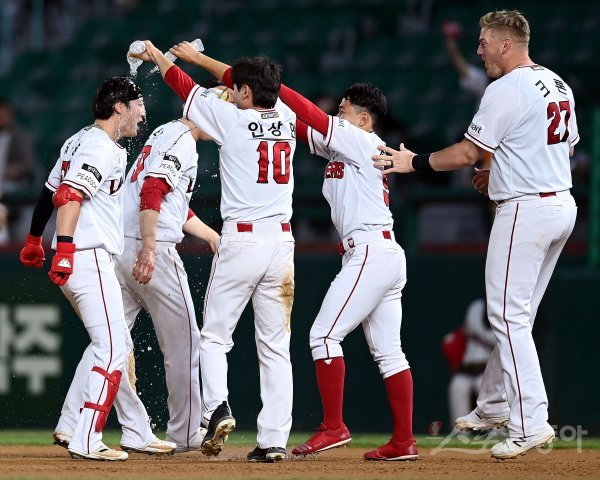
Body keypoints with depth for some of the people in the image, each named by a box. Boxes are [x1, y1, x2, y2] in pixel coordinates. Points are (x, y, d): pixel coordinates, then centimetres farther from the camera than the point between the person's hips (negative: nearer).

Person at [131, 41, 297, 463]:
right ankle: (274, 439, -1)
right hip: (282, 241, 4)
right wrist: (196, 55, 36)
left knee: (214, 336, 9)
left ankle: (217, 408, -13)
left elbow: (186, 87, 8)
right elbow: (255, 83, 25)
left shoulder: (234, 120, -7)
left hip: (241, 240, -4)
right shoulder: (286, 119, 7)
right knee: (275, 347, 5)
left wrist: (157, 57, 27)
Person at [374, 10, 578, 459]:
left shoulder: (507, 90, -15)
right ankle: (495, 405, 27)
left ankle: (530, 421, -14)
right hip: (564, 204, 9)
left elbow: (466, 153, -13)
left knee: (510, 317, -8)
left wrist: (413, 162, 0)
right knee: (515, 314, 18)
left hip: (525, 209, -9)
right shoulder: (558, 86, 13)